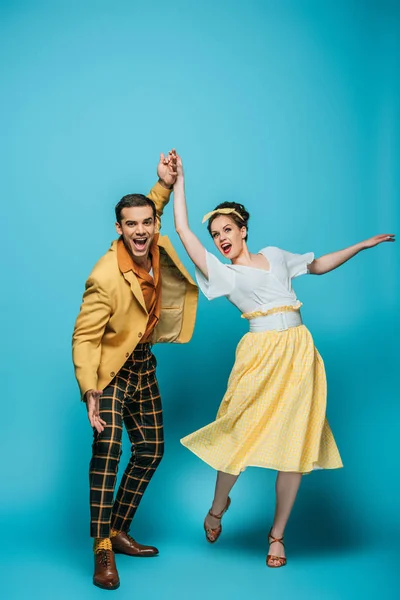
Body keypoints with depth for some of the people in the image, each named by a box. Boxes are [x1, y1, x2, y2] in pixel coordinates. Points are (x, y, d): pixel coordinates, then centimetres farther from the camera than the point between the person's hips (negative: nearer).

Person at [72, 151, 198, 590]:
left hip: (144, 364, 8)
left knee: (151, 450, 10)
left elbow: (150, 210, 16)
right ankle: (102, 551, -15)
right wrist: (89, 393, -34)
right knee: (107, 447, -22)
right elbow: (84, 338, -25)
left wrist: (165, 183, 0)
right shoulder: (106, 278, -28)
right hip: (111, 367, -8)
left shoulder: (157, 247, -8)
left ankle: (119, 532, 24)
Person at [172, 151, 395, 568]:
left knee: (296, 444, 3)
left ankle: (277, 535, 16)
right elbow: (183, 231, 0)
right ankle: (218, 508, 26)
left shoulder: (273, 255, 17)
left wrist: (362, 245, 27)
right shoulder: (223, 273, 6)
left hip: (299, 352, 3)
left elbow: (318, 265, 30)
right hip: (261, 355, -3)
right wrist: (178, 182, 4)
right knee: (242, 437, -4)